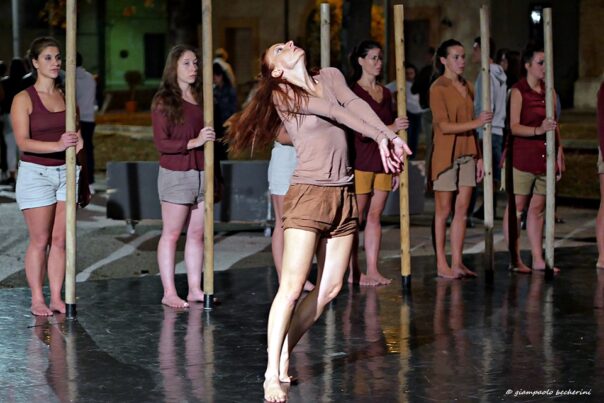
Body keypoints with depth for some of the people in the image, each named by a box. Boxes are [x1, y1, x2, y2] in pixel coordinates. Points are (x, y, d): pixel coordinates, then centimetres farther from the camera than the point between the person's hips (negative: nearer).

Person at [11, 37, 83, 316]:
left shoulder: (66, 97, 10)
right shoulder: (24, 99, -6)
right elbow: (23, 142, -16)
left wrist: (78, 144, 4)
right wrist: (58, 145, -28)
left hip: (65, 173, 5)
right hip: (35, 174, -4)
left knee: (60, 240, 4)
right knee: (40, 241, -2)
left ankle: (56, 298, 10)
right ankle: (37, 300, 6)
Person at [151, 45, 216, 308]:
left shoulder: (200, 99, 13)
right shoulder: (163, 101, -5)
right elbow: (161, 143, -11)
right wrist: (193, 142, -20)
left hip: (202, 173, 6)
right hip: (176, 174, -6)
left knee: (197, 234, 7)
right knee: (171, 234, -1)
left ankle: (195, 289, 13)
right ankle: (169, 293, 2)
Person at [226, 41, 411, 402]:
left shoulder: (331, 77, 14)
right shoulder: (282, 96, -1)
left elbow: (356, 105, -5)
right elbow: (336, 112, -11)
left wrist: (392, 137, -21)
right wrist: (381, 137, -17)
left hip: (343, 195, 6)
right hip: (309, 193, -6)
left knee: (331, 288, 4)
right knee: (293, 286, -13)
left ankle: (284, 352, 15)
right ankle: (272, 373, -11)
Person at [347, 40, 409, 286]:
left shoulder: (385, 94, 16)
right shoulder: (352, 92, -4)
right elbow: (358, 131, -13)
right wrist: (391, 128, -19)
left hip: (382, 163, 6)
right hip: (360, 161, -6)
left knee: (375, 216, 5)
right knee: (356, 218, -2)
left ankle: (373, 270, 5)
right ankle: (353, 272, 3)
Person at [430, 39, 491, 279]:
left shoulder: (468, 88, 14)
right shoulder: (438, 88, -8)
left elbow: (470, 127, 16)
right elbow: (444, 125, -16)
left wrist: (478, 157, 12)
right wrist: (476, 123, -23)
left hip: (467, 154, 6)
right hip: (446, 154, -6)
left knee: (462, 209, 4)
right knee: (443, 211, -1)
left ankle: (457, 262, 9)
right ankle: (441, 265, 3)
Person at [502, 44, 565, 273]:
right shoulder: (518, 92, -6)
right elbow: (514, 127, -12)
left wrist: (559, 151, 15)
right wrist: (538, 130, -25)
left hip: (545, 158, 6)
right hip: (522, 157, -6)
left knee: (538, 208, 9)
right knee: (517, 207, -2)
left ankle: (538, 259, 13)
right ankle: (515, 259, 2)